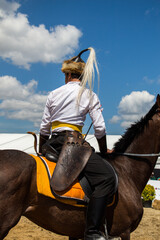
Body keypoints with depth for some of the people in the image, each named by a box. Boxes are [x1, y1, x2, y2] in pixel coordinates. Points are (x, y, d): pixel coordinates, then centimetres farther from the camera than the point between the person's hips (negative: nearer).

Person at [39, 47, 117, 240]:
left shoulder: (54, 94, 14)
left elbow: (44, 128, 16)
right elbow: (100, 129, -2)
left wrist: (41, 152, 28)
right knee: (108, 177, -16)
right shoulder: (90, 96, 3)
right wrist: (104, 151, 14)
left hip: (53, 144, 7)